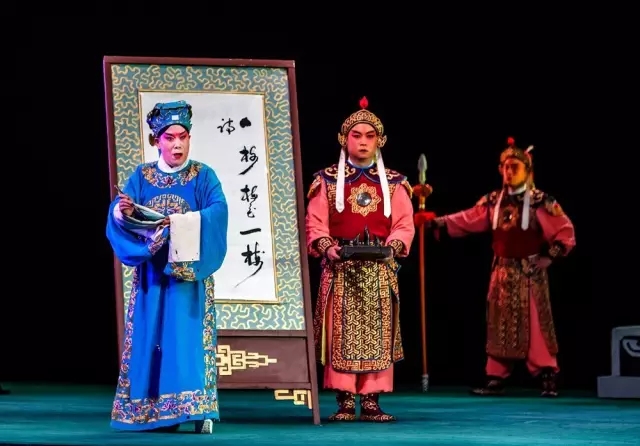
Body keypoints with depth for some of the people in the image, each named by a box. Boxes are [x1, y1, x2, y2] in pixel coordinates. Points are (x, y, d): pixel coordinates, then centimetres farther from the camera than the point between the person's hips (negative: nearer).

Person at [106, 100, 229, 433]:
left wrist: (182, 221, -27)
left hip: (189, 270, -2)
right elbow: (118, 213, -1)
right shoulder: (142, 176, 9)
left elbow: (218, 211, -13)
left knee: (189, 335, -9)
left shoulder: (203, 175, 3)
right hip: (152, 271, 2)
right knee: (151, 335, -1)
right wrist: (125, 212, -25)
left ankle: (199, 410, -13)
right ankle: (154, 410, 2)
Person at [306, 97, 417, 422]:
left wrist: (392, 247, -15)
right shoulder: (327, 180, 7)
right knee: (341, 331, -5)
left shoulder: (394, 182, 10)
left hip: (380, 269, 1)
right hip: (339, 267, -1)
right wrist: (327, 248, -16)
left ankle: (372, 402, 3)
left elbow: (404, 225, 5)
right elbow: (315, 224, 2)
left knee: (377, 333, 0)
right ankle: (345, 402, -2)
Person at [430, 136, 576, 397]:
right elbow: (467, 220, 4)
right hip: (502, 272, 5)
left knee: (534, 325, -8)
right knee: (499, 325, 7)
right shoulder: (494, 201, 6)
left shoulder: (540, 202, -8)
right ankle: (496, 378, 13)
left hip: (529, 273, -5)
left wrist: (549, 256, -13)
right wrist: (439, 222, -7)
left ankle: (548, 378, -3)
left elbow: (566, 233, -7)